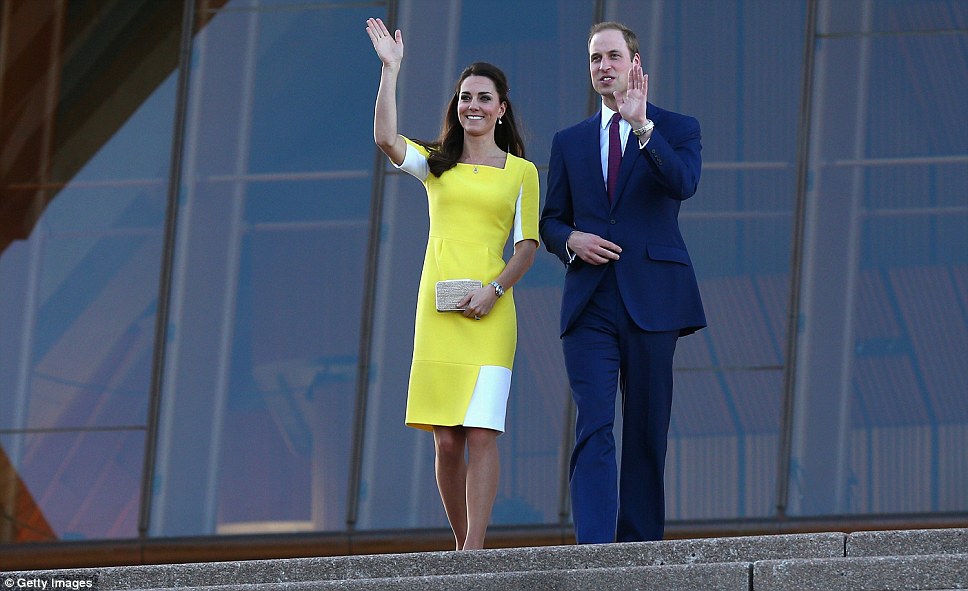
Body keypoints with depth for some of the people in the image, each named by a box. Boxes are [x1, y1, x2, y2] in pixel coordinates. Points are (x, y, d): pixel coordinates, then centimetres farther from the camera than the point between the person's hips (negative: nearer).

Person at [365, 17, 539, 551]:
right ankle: (463, 543, 12)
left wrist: (494, 289, -10)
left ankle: (474, 549, -12)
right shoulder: (437, 165, 14)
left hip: (489, 312, -2)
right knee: (446, 440, 0)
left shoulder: (521, 172, 10)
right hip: (437, 308, 2)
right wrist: (390, 69, -7)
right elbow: (385, 137, -4)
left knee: (481, 434, -10)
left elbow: (527, 244, 5)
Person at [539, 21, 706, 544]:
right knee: (593, 427, -11)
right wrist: (571, 239, -4)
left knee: (646, 431, 2)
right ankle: (593, 548, -19)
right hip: (589, 303, 2)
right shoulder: (570, 142, 17)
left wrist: (642, 127, -23)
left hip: (650, 299, -1)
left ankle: (640, 551, 8)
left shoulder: (677, 129, 7)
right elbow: (550, 221, 18)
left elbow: (683, 183, -13)